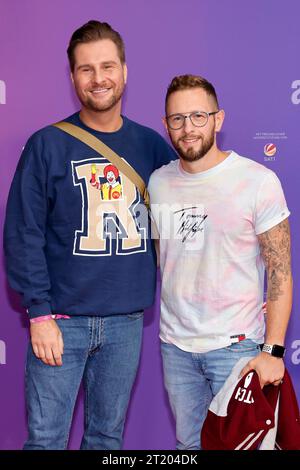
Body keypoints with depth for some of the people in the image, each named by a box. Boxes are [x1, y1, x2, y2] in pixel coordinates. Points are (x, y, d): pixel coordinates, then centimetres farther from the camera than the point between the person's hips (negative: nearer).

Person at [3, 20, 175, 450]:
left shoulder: (150, 144, 5)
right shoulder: (47, 145, -5)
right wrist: (40, 313, -11)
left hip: (126, 321, 3)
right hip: (62, 319, -3)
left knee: (108, 434, 16)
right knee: (46, 437, 6)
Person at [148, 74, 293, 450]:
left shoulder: (258, 181, -12)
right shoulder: (158, 182, 3)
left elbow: (280, 273, -10)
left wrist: (272, 350, -14)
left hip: (236, 345, -4)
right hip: (175, 343, 4)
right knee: (188, 442, 18)